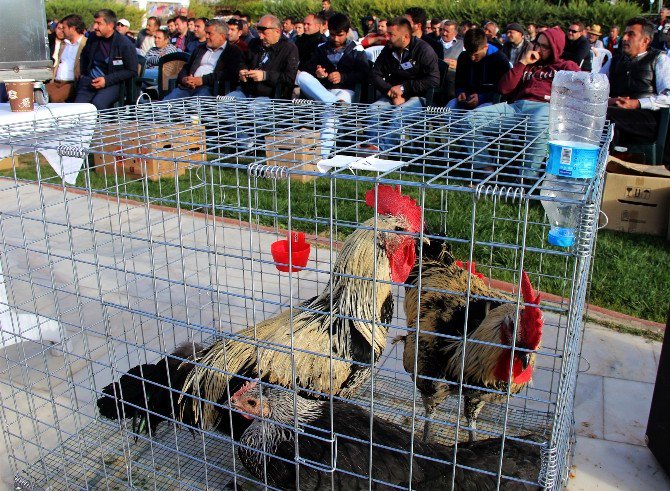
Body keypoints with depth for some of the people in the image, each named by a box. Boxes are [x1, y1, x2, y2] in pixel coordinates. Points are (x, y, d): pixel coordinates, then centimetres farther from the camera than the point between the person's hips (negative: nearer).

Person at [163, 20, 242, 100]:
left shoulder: (233, 51, 7)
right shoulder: (200, 49, 28)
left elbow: (229, 74, -8)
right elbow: (186, 68, 24)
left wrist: (202, 80, -16)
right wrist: (184, 79, -1)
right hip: (188, 86, 5)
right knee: (166, 102, -21)